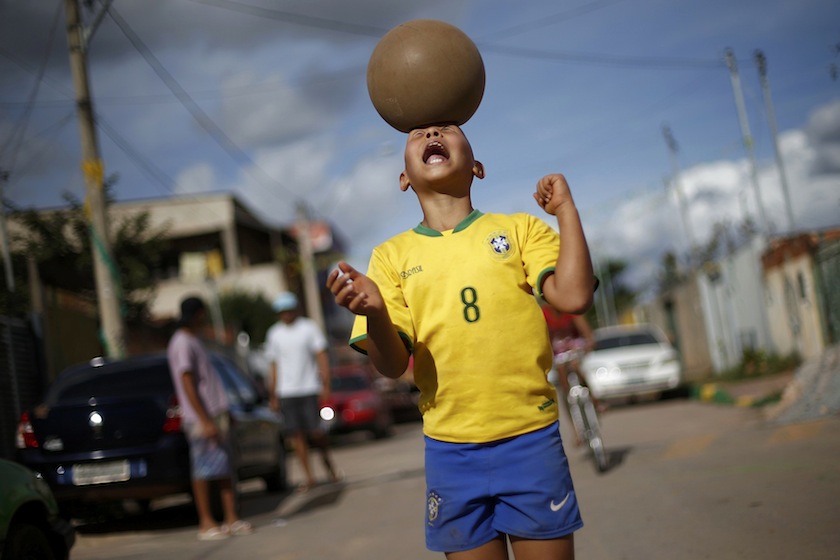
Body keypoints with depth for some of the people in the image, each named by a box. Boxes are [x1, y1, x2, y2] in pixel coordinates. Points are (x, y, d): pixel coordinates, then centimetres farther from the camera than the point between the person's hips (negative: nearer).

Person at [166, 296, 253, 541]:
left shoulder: (192, 340, 19)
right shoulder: (182, 343, -12)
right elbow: (188, 385, -17)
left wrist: (222, 413, 23)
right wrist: (205, 421, -20)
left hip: (215, 414, 10)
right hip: (201, 419, -10)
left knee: (225, 467, 8)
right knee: (204, 469, -4)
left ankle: (231, 518, 12)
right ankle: (206, 523, 3)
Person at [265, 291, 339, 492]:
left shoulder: (309, 327, 2)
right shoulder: (274, 334, 11)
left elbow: (322, 357, 1)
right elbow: (273, 366, 13)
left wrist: (325, 385, -7)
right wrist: (272, 395, 9)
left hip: (309, 389, -3)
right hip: (286, 392, 3)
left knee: (315, 431, -8)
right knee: (296, 434, -1)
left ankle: (327, 460, 19)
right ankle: (308, 476, 6)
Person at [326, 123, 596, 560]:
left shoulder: (520, 229, 3)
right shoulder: (392, 255, 4)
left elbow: (573, 296, -13)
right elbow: (392, 365, -4)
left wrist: (565, 208, -8)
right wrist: (374, 312, -24)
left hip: (530, 440, -1)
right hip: (451, 452, 1)